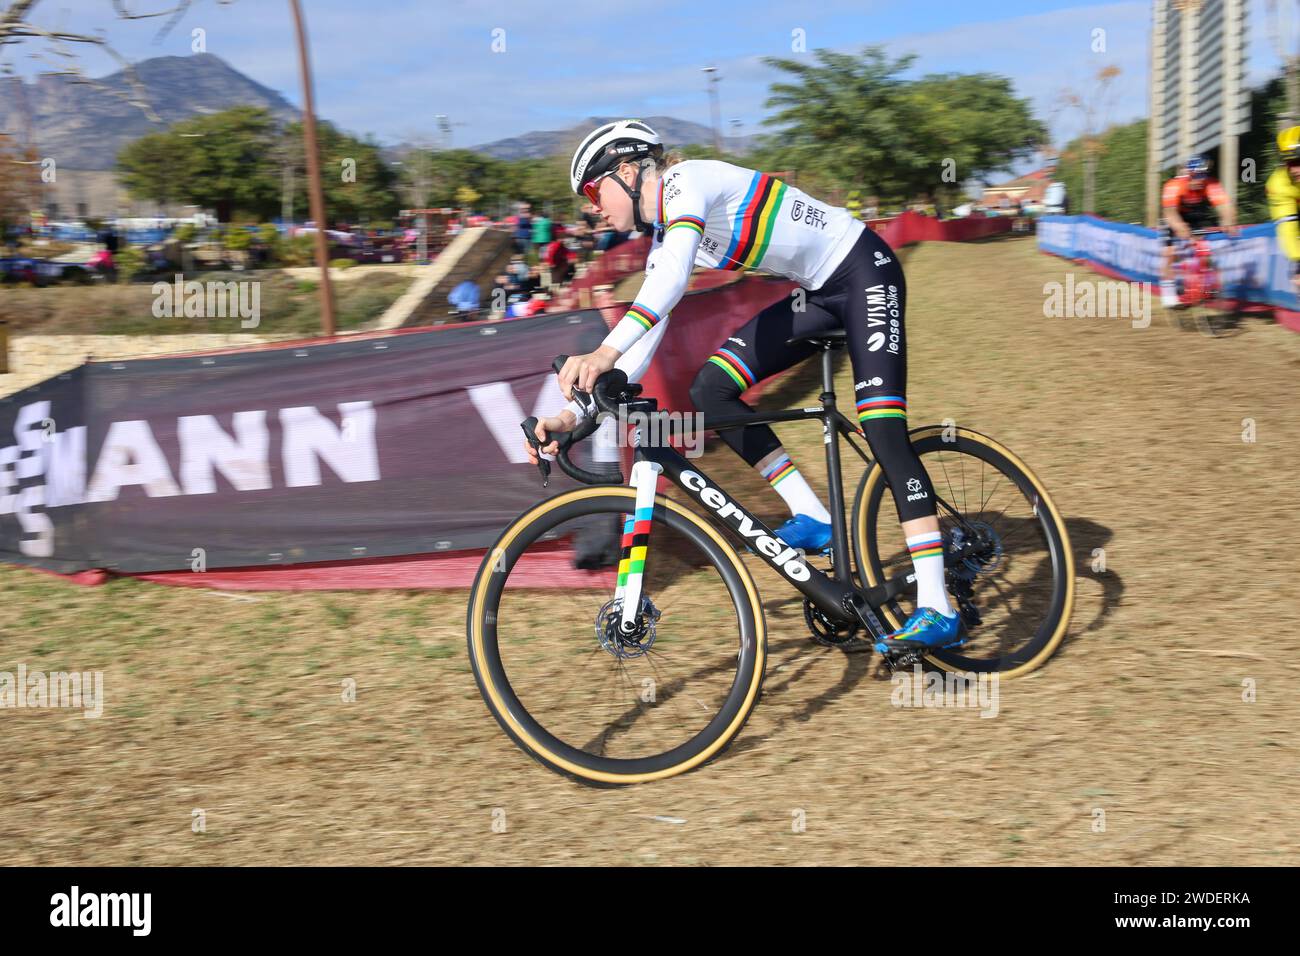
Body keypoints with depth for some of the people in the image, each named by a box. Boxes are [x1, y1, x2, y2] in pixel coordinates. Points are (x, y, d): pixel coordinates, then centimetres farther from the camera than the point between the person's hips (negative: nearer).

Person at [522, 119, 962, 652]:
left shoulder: (685, 180, -17)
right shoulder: (662, 238, 8)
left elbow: (674, 275, -37)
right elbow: (646, 339, 2)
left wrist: (605, 352, -49)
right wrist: (575, 414, -8)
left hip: (864, 270, -8)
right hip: (818, 293, 8)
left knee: (883, 432, -17)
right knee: (711, 390, -5)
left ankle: (937, 611, -17)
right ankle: (813, 519, 0)